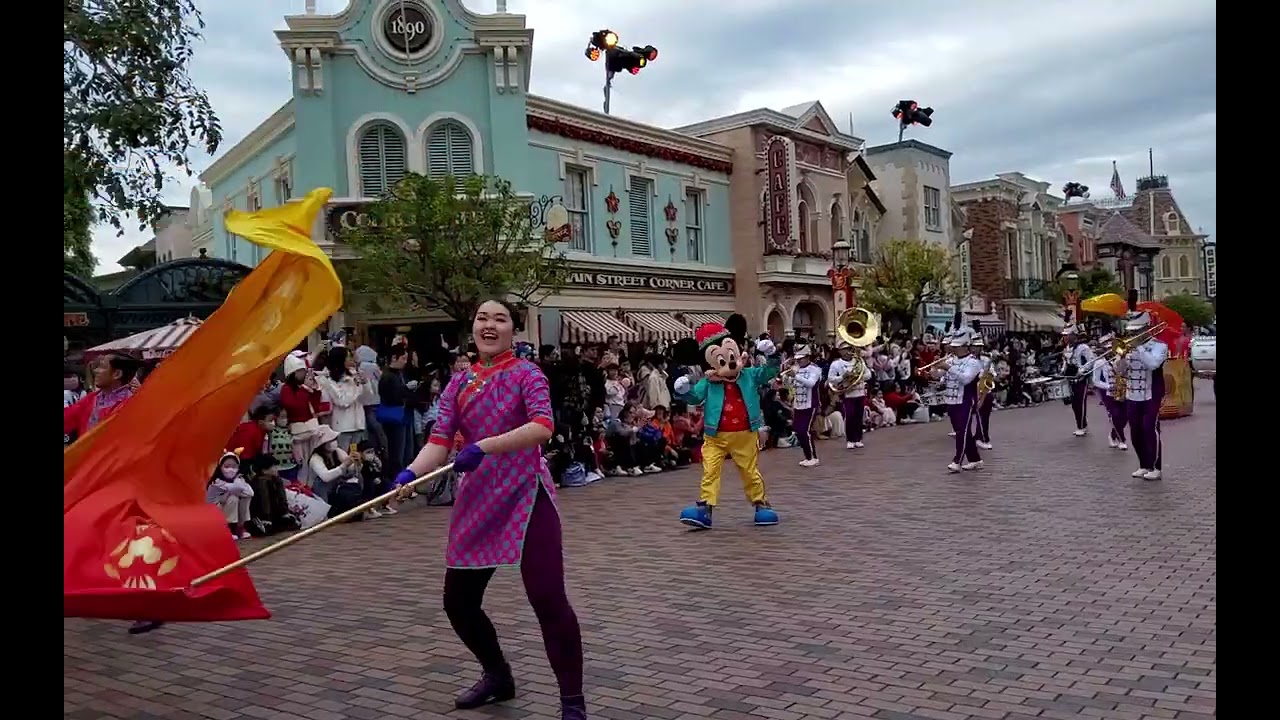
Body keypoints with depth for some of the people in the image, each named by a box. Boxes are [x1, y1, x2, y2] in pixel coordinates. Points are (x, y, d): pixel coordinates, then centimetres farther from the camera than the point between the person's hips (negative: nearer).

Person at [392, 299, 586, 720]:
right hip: (476, 502, 6)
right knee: (458, 601, 11)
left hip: (525, 496, -5)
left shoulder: (526, 373, -4)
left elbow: (543, 427, -21)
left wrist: (485, 446, -31)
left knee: (547, 598, -12)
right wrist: (411, 472, -21)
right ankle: (498, 677, 36)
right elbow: (440, 440, -1)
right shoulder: (458, 384, 9)